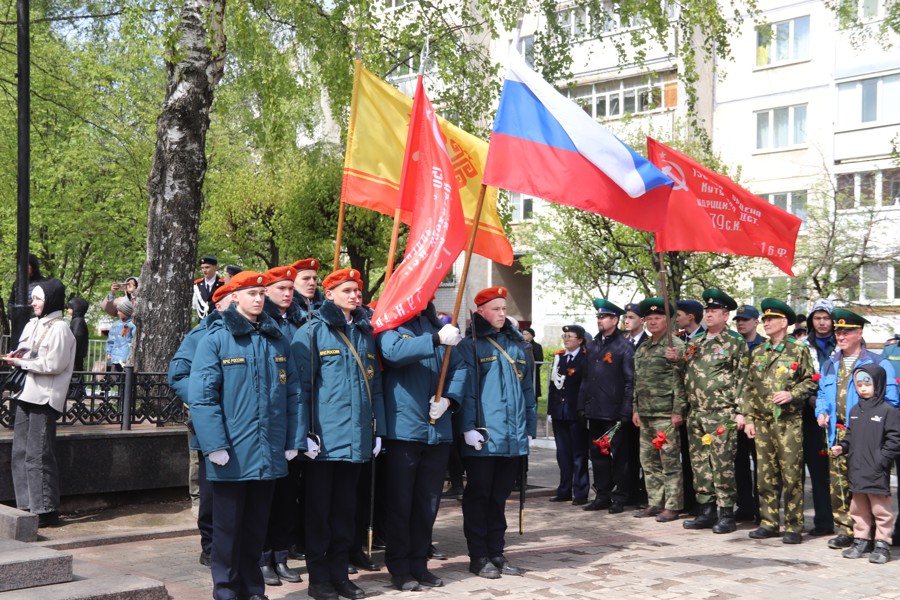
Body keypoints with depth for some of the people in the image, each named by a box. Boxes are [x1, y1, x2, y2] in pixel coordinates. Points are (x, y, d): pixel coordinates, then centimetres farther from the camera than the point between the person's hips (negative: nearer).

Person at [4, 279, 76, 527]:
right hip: (27, 394, 8)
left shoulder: (59, 328, -9)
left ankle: (46, 510, -2)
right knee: (20, 452, 8)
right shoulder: (33, 324, 15)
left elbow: (53, 365, -16)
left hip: (44, 398, -8)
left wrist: (19, 362, -11)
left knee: (38, 455, -7)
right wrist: (17, 356, 1)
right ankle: (27, 506, 15)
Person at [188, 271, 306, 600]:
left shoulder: (277, 339, 10)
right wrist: (215, 445, -17)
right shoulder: (216, 339, -5)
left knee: (256, 526, 15)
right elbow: (202, 396, -11)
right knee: (228, 526, 6)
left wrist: (295, 440, 5)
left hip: (270, 455, 4)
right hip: (232, 455, -4)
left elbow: (293, 393, 10)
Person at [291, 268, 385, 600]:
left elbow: (375, 385, 15)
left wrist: (378, 429, 10)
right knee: (319, 508, 4)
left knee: (345, 509, 13)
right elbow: (301, 385, -9)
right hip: (323, 437, -5)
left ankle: (340, 573, 22)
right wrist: (303, 432, -14)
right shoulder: (312, 331, -5)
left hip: (356, 438, 5)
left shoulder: (365, 333, 13)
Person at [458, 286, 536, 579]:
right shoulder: (471, 345, -3)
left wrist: (530, 427, 14)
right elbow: (467, 389, -10)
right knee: (478, 496, 3)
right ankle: (478, 556, 11)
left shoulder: (516, 344, 15)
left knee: (499, 496, 14)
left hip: (513, 438, 6)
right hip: (483, 437, -6)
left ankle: (496, 552, 22)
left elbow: (527, 389, 17)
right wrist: (469, 426, -18)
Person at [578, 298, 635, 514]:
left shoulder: (624, 346, -6)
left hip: (614, 412, -7)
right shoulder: (592, 346, 14)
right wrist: (582, 405, 10)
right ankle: (602, 495, 21)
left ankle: (620, 498, 10)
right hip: (594, 411, 7)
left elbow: (630, 381, -9)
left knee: (619, 455, 1)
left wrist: (625, 412, -14)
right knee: (598, 454, 12)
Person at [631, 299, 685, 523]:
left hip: (665, 414, -8)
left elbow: (681, 381, -12)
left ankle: (672, 506, 3)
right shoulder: (642, 349, 17)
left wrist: (678, 411, -16)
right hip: (645, 413, 8)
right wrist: (636, 409, 15)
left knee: (670, 461, -3)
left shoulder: (675, 346, -7)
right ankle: (655, 503, 19)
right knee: (649, 461, 11)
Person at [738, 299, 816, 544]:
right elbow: (748, 388, 13)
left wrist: (792, 395, -15)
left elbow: (810, 381, 1)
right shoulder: (758, 353, 14)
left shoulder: (799, 349, 1)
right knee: (765, 475, 7)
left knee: (791, 475, -4)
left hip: (789, 422, -5)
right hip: (762, 422, 5)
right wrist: (747, 418, 7)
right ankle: (769, 523, 16)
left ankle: (794, 527, 3)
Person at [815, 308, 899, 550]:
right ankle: (844, 530, 10)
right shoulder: (830, 365, 18)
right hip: (837, 434, 5)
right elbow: (822, 394, 24)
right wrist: (822, 412, 5)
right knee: (838, 484, 2)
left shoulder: (878, 364, 0)